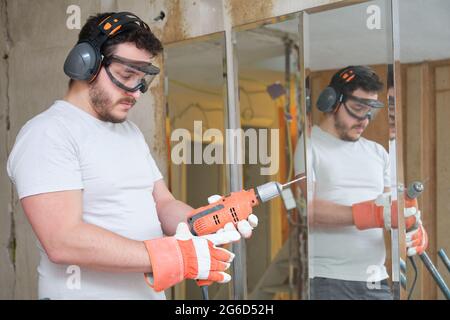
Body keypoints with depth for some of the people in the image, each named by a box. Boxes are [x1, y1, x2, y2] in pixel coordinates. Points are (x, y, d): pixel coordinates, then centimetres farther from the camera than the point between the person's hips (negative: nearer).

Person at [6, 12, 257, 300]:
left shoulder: (131, 132, 11)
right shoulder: (48, 134, -15)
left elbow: (163, 204, 9)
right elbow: (63, 241, -25)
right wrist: (175, 257, -27)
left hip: (151, 291, 8)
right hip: (88, 291, -8)